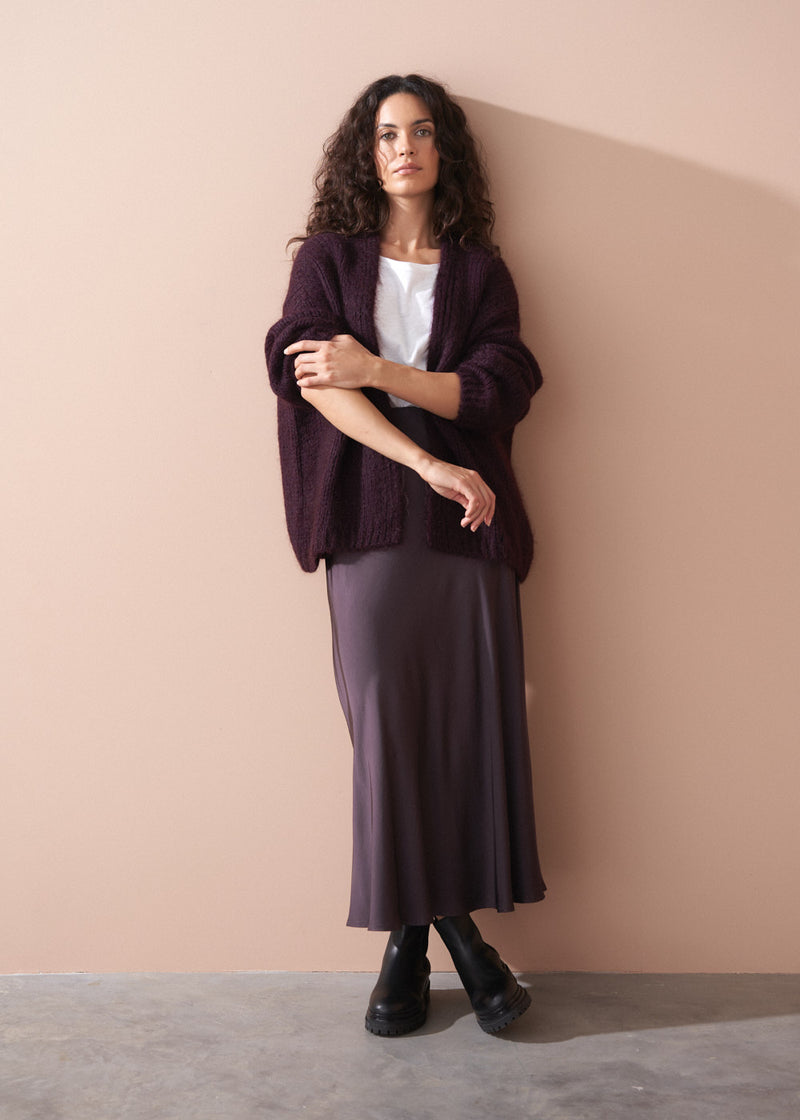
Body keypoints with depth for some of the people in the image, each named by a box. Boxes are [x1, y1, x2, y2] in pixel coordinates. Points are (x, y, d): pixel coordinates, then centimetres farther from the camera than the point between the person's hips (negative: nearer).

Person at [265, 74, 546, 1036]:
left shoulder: (478, 269, 15)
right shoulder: (329, 256, 11)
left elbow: (500, 387, 0)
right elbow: (315, 382, -4)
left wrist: (377, 370, -12)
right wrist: (430, 463, -14)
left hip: (467, 520, 2)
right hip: (371, 514, -1)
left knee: (474, 716, -3)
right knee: (386, 720, -2)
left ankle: (450, 922, 11)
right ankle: (412, 932, 10)